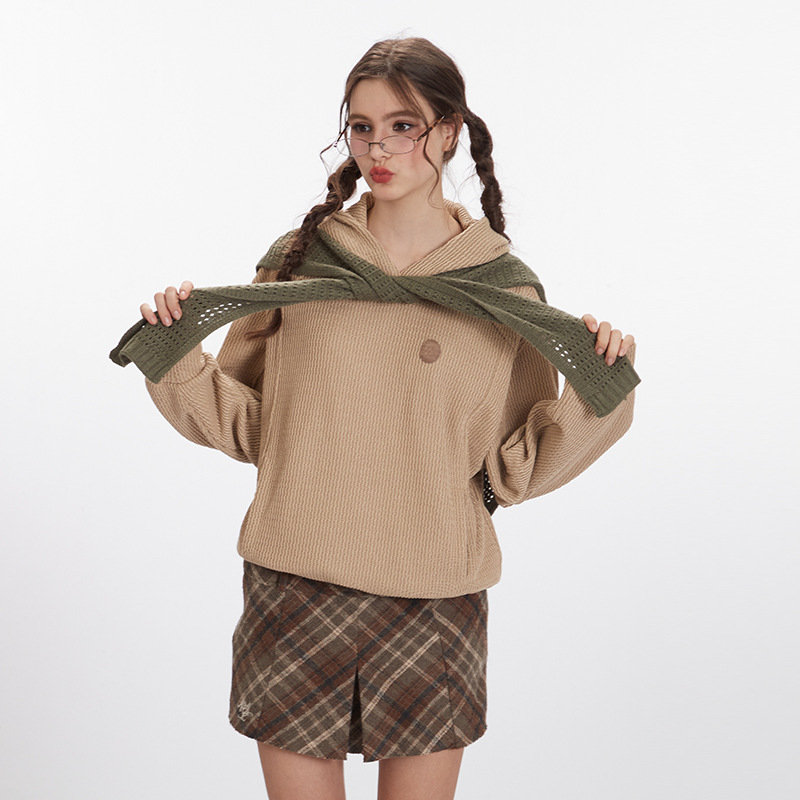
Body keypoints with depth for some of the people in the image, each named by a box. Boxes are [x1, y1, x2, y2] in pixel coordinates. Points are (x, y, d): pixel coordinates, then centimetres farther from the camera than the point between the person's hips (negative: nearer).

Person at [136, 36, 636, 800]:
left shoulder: (504, 287, -2)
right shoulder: (297, 259, 0)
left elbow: (513, 468, -1)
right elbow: (247, 423, 5)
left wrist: (596, 394, -14)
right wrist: (178, 360, -10)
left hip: (433, 601, 0)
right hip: (294, 590, 1)